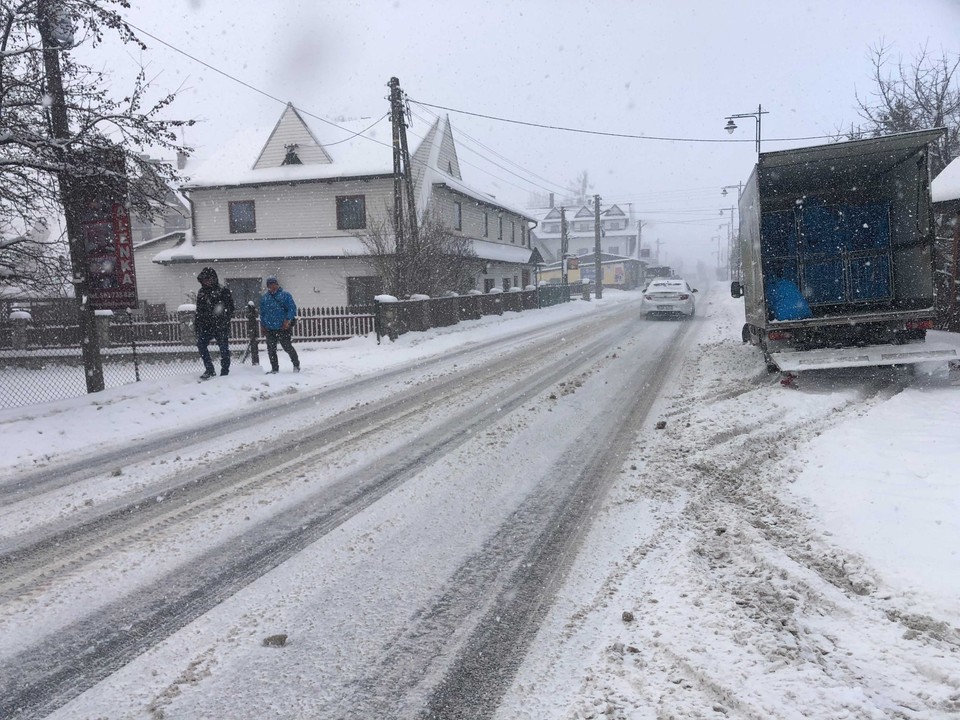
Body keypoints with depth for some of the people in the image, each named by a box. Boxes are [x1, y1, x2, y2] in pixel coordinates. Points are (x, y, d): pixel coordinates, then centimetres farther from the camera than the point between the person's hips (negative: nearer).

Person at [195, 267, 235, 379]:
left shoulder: (224, 291, -2)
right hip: (206, 325, 4)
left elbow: (230, 308, -4)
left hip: (221, 325, -4)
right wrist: (196, 324, 15)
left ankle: (225, 372, 11)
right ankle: (209, 370, -3)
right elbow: (199, 311, 21)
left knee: (224, 348, 0)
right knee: (201, 344, -12)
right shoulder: (201, 293, 15)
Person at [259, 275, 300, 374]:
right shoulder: (264, 297, 12)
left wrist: (287, 320, -18)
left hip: (283, 328, -5)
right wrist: (262, 325, 9)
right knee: (271, 350, 7)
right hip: (269, 329, 5)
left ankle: (296, 364, 17)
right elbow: (262, 312, 18)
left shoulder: (285, 295, -2)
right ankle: (274, 368, 19)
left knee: (287, 347, -2)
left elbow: (292, 308, -8)